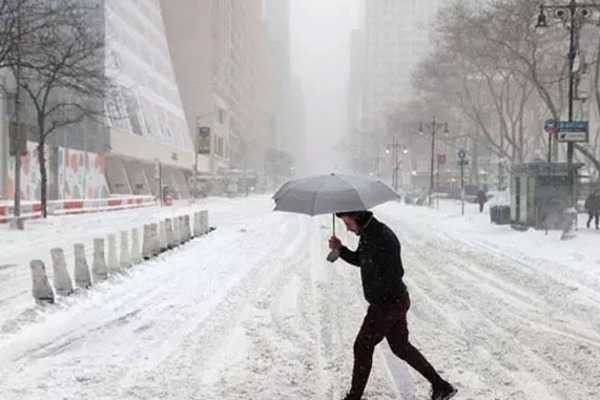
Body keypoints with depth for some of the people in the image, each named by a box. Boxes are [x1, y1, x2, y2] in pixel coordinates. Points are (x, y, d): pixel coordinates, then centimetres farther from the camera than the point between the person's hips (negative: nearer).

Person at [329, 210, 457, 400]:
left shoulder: (382, 237, -24)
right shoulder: (368, 233, 7)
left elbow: (395, 273, -26)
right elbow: (359, 260, 19)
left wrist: (375, 293, -15)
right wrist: (340, 249, 1)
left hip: (388, 304, -10)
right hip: (396, 302, 10)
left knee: (363, 347, 3)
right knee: (401, 346, 18)